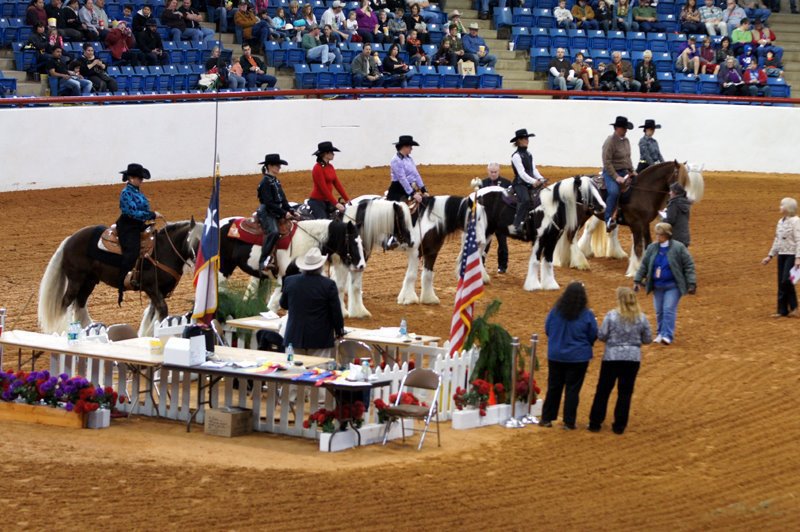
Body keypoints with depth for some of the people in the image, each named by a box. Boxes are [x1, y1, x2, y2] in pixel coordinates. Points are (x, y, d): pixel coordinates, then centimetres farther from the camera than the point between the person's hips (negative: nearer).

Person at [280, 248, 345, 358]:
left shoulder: (289, 281, -3)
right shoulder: (328, 285, -12)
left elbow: (283, 304, 13)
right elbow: (336, 312, -5)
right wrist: (339, 331, 11)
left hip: (294, 338, 3)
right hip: (320, 340, -3)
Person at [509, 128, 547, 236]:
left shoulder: (529, 154, 15)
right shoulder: (516, 156, -9)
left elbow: (533, 169, 15)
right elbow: (522, 173, -17)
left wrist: (541, 179, -3)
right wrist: (533, 182, -26)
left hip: (531, 184, 8)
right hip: (520, 184, -8)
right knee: (525, 200, -31)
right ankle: (517, 226, -33)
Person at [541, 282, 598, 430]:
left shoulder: (555, 311, -9)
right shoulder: (587, 315, -15)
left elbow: (547, 329, 4)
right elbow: (593, 336, -5)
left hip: (556, 355, 2)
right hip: (578, 357, -2)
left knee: (554, 387, 15)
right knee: (573, 389, 7)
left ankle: (546, 418, 21)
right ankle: (569, 422, 10)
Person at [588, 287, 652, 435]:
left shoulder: (611, 315, -11)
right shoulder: (642, 318, -3)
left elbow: (601, 335, -8)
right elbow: (648, 339, 4)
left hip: (612, 357, -2)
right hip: (633, 358, 2)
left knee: (603, 390, 9)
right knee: (625, 392, 9)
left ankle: (595, 423, 12)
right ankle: (619, 425, 10)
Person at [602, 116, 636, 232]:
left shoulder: (626, 140, 11)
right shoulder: (610, 142, -15)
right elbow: (607, 162, -19)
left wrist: (631, 171, 10)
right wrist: (616, 177, -23)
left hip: (623, 172, 9)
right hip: (611, 173, -9)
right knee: (614, 191, -33)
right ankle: (608, 220, -31)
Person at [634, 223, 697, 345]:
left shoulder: (678, 248, -11)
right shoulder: (652, 248, 2)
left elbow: (689, 266, -8)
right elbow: (644, 265, 10)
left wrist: (691, 284, -12)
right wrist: (637, 280, 6)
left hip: (673, 286, -5)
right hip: (657, 286, 5)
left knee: (669, 310, -12)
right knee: (659, 311, 11)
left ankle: (668, 335, -11)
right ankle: (661, 334, 24)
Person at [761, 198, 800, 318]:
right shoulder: (781, 222, 12)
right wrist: (770, 256, 19)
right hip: (781, 254, 8)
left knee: (786, 281, -14)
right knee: (781, 283, 6)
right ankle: (782, 310, 10)